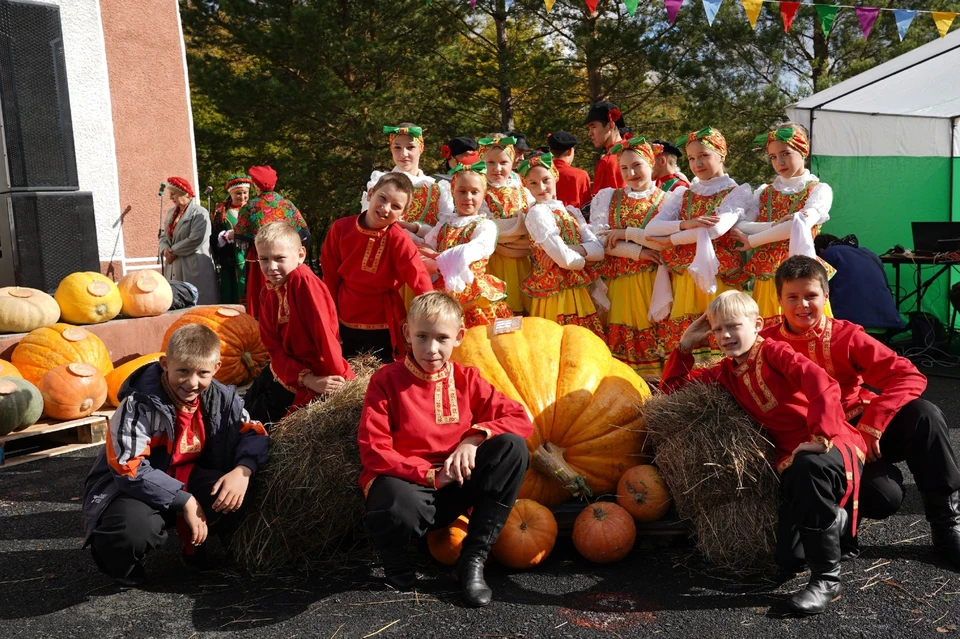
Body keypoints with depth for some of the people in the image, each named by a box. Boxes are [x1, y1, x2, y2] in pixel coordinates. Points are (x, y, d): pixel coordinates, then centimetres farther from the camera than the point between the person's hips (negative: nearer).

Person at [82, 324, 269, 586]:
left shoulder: (221, 398, -8)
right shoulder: (140, 404, -24)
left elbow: (254, 433, -2)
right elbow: (129, 469, -28)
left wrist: (243, 469, -25)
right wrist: (185, 501, -30)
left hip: (187, 481, 5)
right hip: (131, 487, -4)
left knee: (240, 493, -24)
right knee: (134, 526, -39)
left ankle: (196, 546, 8)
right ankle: (121, 561, 2)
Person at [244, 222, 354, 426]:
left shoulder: (304, 281, -27)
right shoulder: (268, 292, -2)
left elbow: (323, 332, -29)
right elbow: (273, 345, -9)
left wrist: (336, 377, -26)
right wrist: (306, 377, -23)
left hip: (315, 375, -8)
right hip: (283, 370, 8)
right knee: (247, 410, 27)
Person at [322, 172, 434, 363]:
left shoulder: (399, 240, -18)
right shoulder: (341, 228, -8)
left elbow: (420, 282, -21)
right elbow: (330, 277, 0)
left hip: (384, 325, -3)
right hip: (347, 322, 3)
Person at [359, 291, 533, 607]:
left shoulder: (466, 379, 5)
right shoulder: (386, 380, -5)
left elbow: (520, 419, 0)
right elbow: (373, 452, -13)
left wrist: (474, 438, -16)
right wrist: (430, 475, -20)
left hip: (452, 489, 4)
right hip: (405, 482, -4)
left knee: (512, 447, -20)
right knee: (402, 507, -42)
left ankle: (473, 558, -13)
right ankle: (393, 554, 0)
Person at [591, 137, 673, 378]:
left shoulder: (667, 200, 4)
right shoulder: (607, 196, 11)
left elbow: (666, 241, -13)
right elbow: (598, 238, -4)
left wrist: (625, 233, -11)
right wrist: (639, 252, -12)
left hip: (650, 282, -2)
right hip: (616, 279, 2)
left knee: (650, 336, -3)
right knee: (619, 338, 2)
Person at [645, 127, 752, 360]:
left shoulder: (737, 192, 5)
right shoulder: (682, 195, 16)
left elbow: (717, 228, -13)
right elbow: (651, 228, 1)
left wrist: (669, 238, -7)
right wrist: (685, 224, -15)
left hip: (717, 279, -3)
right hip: (684, 281, 4)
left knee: (717, 349, -9)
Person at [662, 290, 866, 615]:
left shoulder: (774, 352, -6)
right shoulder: (726, 373, 14)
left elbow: (824, 385, -21)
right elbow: (672, 387, 20)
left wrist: (821, 437, -29)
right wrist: (685, 345, 9)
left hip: (835, 444, -5)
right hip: (790, 457, 5)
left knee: (809, 465, -43)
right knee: (785, 557, -13)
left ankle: (827, 578, -24)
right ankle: (836, 519, 19)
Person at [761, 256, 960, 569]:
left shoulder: (846, 335, -5)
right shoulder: (766, 345, -6)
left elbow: (910, 377, -14)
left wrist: (872, 425, -22)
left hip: (868, 431, 3)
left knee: (923, 414, -28)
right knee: (884, 496, -31)